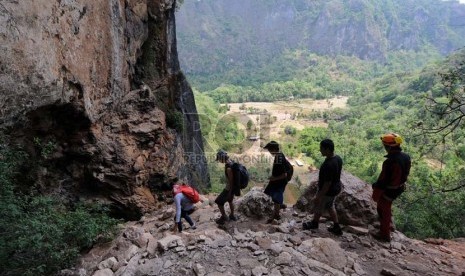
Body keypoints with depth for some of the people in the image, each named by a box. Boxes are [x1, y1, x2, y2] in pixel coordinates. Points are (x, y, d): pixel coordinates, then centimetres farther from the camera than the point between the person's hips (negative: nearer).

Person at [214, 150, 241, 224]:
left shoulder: (229, 168, -30)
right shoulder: (231, 162, -1)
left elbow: (231, 181, -25)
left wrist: (230, 192, -17)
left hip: (230, 188, -9)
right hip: (234, 186, 9)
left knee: (219, 202, 4)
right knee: (230, 201, 29)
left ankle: (224, 217, 17)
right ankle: (232, 215, 43)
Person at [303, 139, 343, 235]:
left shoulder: (328, 165, -36)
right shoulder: (338, 158, -7)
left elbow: (327, 184, -30)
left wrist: (318, 196, -20)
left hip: (328, 191, -8)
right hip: (336, 188, 8)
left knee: (318, 207, 18)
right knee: (330, 206, 27)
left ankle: (314, 223, 44)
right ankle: (336, 228, 36)